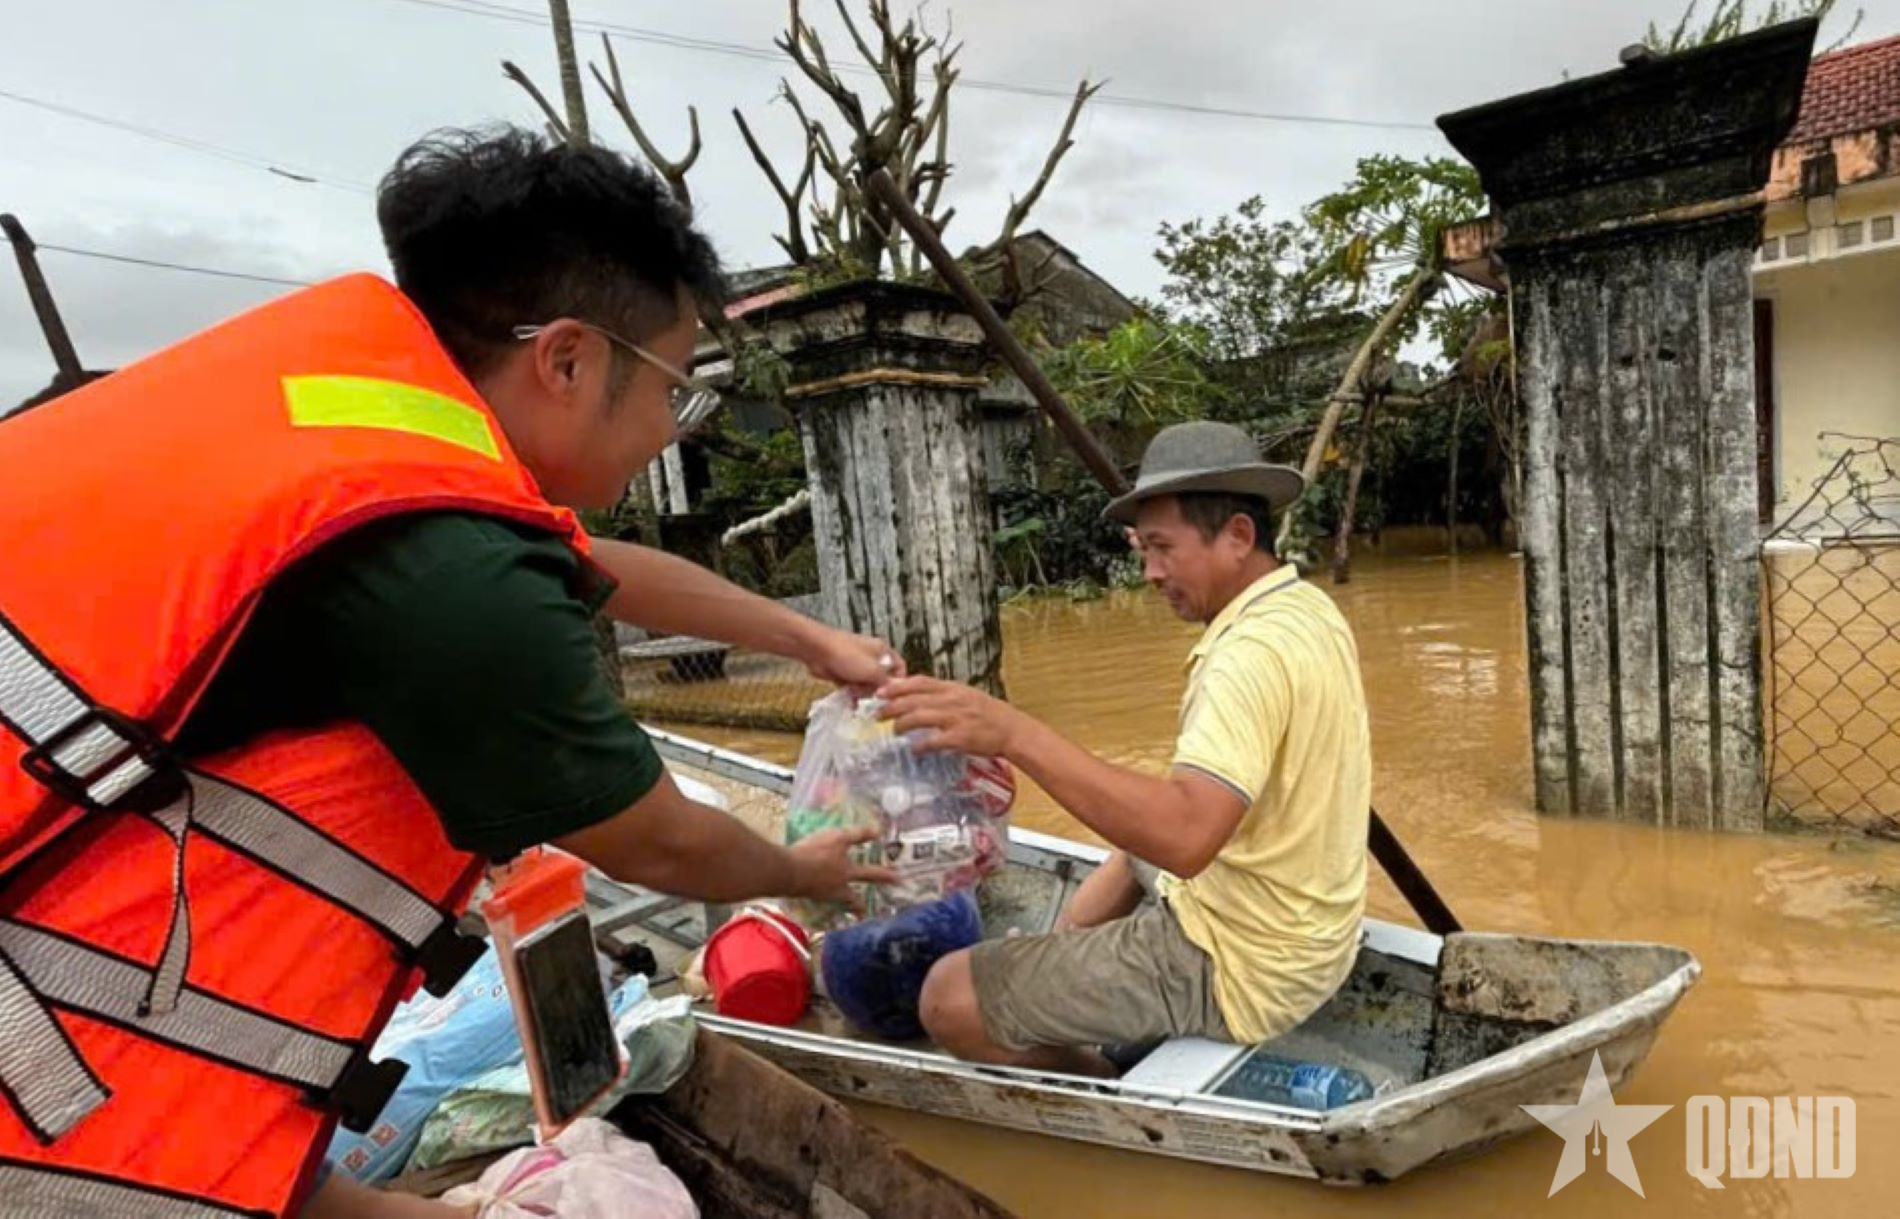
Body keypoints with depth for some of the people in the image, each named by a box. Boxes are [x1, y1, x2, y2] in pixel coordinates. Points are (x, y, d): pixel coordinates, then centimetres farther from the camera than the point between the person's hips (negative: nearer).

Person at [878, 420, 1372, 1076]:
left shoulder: (1257, 648, -27)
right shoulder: (1306, 606, 4)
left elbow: (1186, 835, -39)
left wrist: (1018, 735, -42)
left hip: (1240, 970, -10)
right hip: (1301, 931, 10)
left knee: (949, 997, -9)